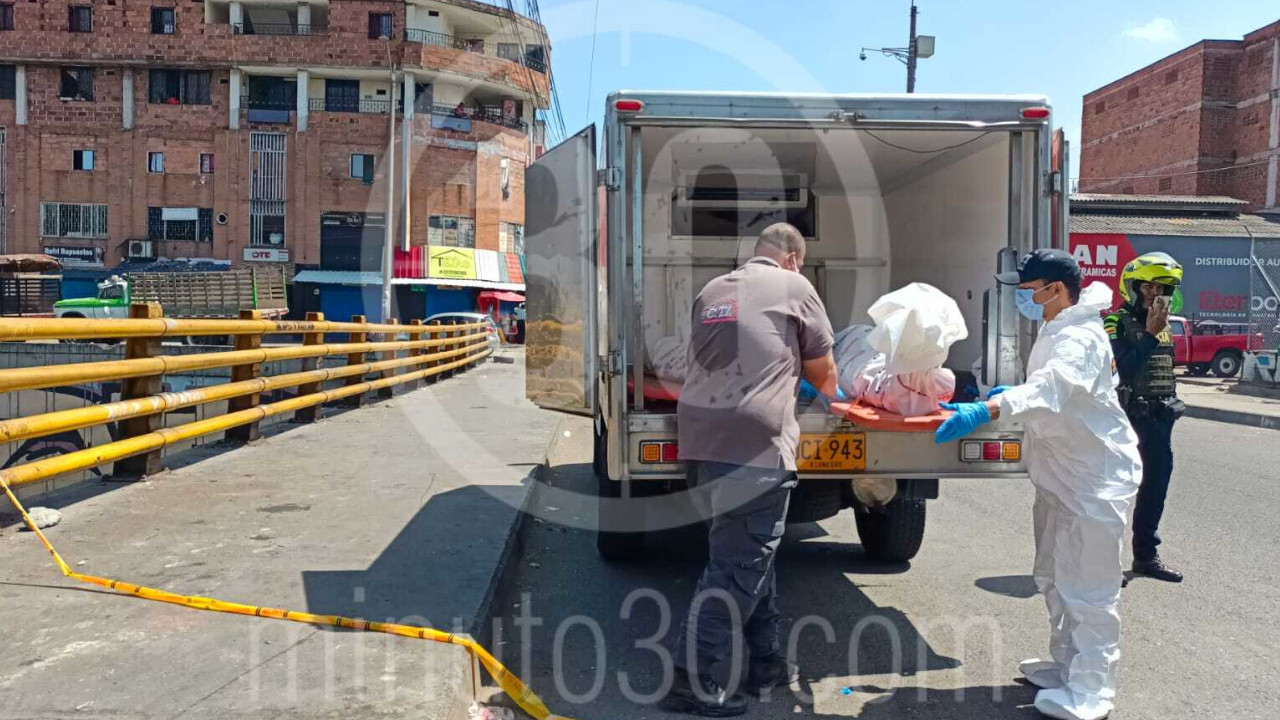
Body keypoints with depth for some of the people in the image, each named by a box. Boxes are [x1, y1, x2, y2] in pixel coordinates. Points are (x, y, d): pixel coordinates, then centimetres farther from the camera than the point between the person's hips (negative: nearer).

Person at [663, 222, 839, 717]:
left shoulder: (712, 291, 21)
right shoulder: (794, 288, 6)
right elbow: (822, 369, 13)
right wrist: (831, 394, 36)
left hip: (702, 435, 7)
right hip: (754, 441, -7)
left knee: (747, 552, 18)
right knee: (741, 562, -1)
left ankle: (767, 661, 27)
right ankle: (689, 678, 1)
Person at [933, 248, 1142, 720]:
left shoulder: (1079, 339, -24)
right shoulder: (1056, 331, 10)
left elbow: (1054, 388, -44)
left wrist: (985, 411, -56)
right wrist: (1011, 392, 8)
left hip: (1095, 479, -11)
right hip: (1061, 475, 11)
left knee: (1087, 588, -4)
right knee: (1054, 579, 19)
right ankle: (1066, 665, 34)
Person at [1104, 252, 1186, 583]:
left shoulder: (1164, 325, 14)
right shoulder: (1116, 323, -10)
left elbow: (1166, 372, 20)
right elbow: (1122, 369, -23)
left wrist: (1171, 408, 18)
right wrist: (1150, 334, -21)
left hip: (1157, 420, 8)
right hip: (1125, 419, -8)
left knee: (1156, 483, 13)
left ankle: (1146, 554, 24)